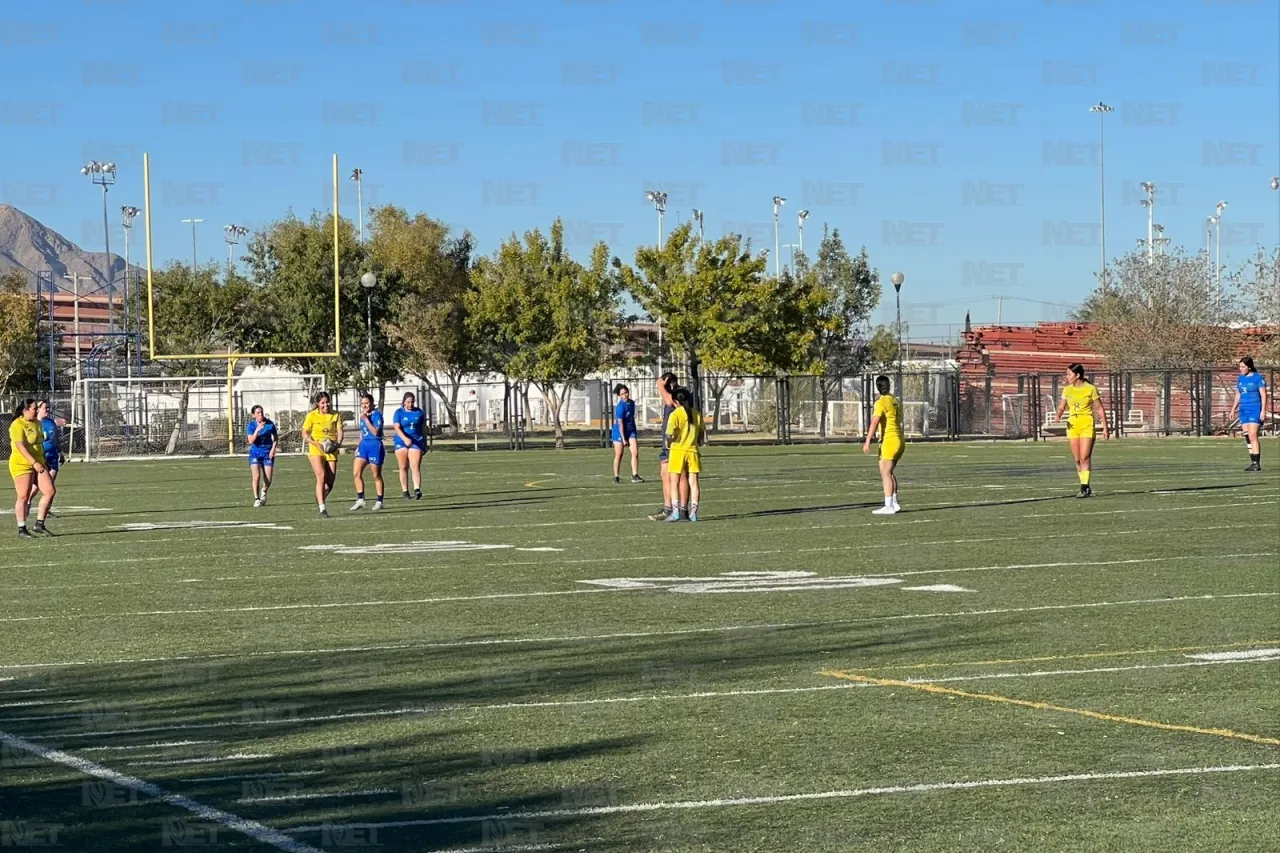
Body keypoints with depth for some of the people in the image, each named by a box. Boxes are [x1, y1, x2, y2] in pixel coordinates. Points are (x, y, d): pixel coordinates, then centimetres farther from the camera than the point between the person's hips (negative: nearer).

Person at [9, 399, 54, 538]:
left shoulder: (37, 423, 13)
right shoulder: (17, 425, -13)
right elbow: (20, 446, -21)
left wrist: (43, 462, 22)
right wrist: (34, 462, -26)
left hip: (38, 463, 8)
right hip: (21, 464, -8)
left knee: (50, 491, -3)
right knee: (23, 497, -6)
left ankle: (39, 525, 6)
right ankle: (21, 530, 3)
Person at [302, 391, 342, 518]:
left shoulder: (335, 415, 4)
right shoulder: (312, 415, -2)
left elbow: (339, 431, -1)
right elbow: (304, 433, -1)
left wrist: (338, 443, -21)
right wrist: (316, 444, -15)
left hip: (331, 450, 3)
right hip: (316, 450, -3)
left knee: (330, 481, 3)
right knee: (321, 477, -19)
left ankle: (320, 498, 35)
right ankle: (322, 509, -19)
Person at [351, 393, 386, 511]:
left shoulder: (377, 414, -11)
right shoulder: (363, 415, 11)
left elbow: (375, 431, -21)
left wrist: (366, 419, -21)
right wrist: (359, 445, 18)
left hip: (375, 445, -7)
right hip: (364, 444, 7)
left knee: (376, 475, 3)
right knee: (356, 473, -4)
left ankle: (379, 502, 13)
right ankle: (360, 500, 2)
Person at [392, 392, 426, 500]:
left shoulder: (419, 412, 6)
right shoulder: (399, 413, -2)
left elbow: (423, 429, 14)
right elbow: (397, 428, -14)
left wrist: (425, 443, 14)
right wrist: (405, 439, -30)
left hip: (416, 442, 0)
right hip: (401, 442, 0)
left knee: (415, 466, -14)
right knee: (403, 467, 4)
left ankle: (417, 490, -25)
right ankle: (405, 492, 9)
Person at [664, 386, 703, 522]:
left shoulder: (675, 414, -11)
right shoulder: (697, 414, 3)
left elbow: (669, 435, -19)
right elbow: (700, 435, 9)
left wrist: (668, 443, 1)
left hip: (678, 451, -4)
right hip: (693, 451, 4)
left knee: (674, 482, 6)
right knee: (693, 483, 6)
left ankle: (675, 511, -1)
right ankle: (693, 512, 4)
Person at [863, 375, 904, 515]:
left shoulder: (881, 402, -12)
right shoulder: (895, 401, 12)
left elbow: (875, 422, -22)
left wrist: (868, 441, -25)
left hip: (889, 441, -8)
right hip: (900, 440, 8)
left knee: (886, 473, -8)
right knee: (889, 472, 16)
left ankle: (888, 506, -12)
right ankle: (895, 503, 16)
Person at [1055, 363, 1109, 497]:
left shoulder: (1091, 389, -5)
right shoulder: (1067, 390, 6)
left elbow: (1099, 409, 0)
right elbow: (1061, 407, 13)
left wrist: (1105, 427, -1)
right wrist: (1058, 416, -9)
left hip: (1087, 425, -5)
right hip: (1072, 425, 5)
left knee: (1085, 457, -13)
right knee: (1077, 459, 4)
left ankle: (1084, 488, -13)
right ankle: (1086, 487, 14)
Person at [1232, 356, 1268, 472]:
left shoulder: (1258, 377, -7)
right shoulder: (1240, 378, 13)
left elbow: (1263, 395, -9)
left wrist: (1263, 411, -15)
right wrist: (1234, 408, 14)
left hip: (1255, 410, -7)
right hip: (1244, 410, 7)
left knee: (1253, 436, -14)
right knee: (1247, 437, 4)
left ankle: (1257, 463, -12)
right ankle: (1253, 462, 7)